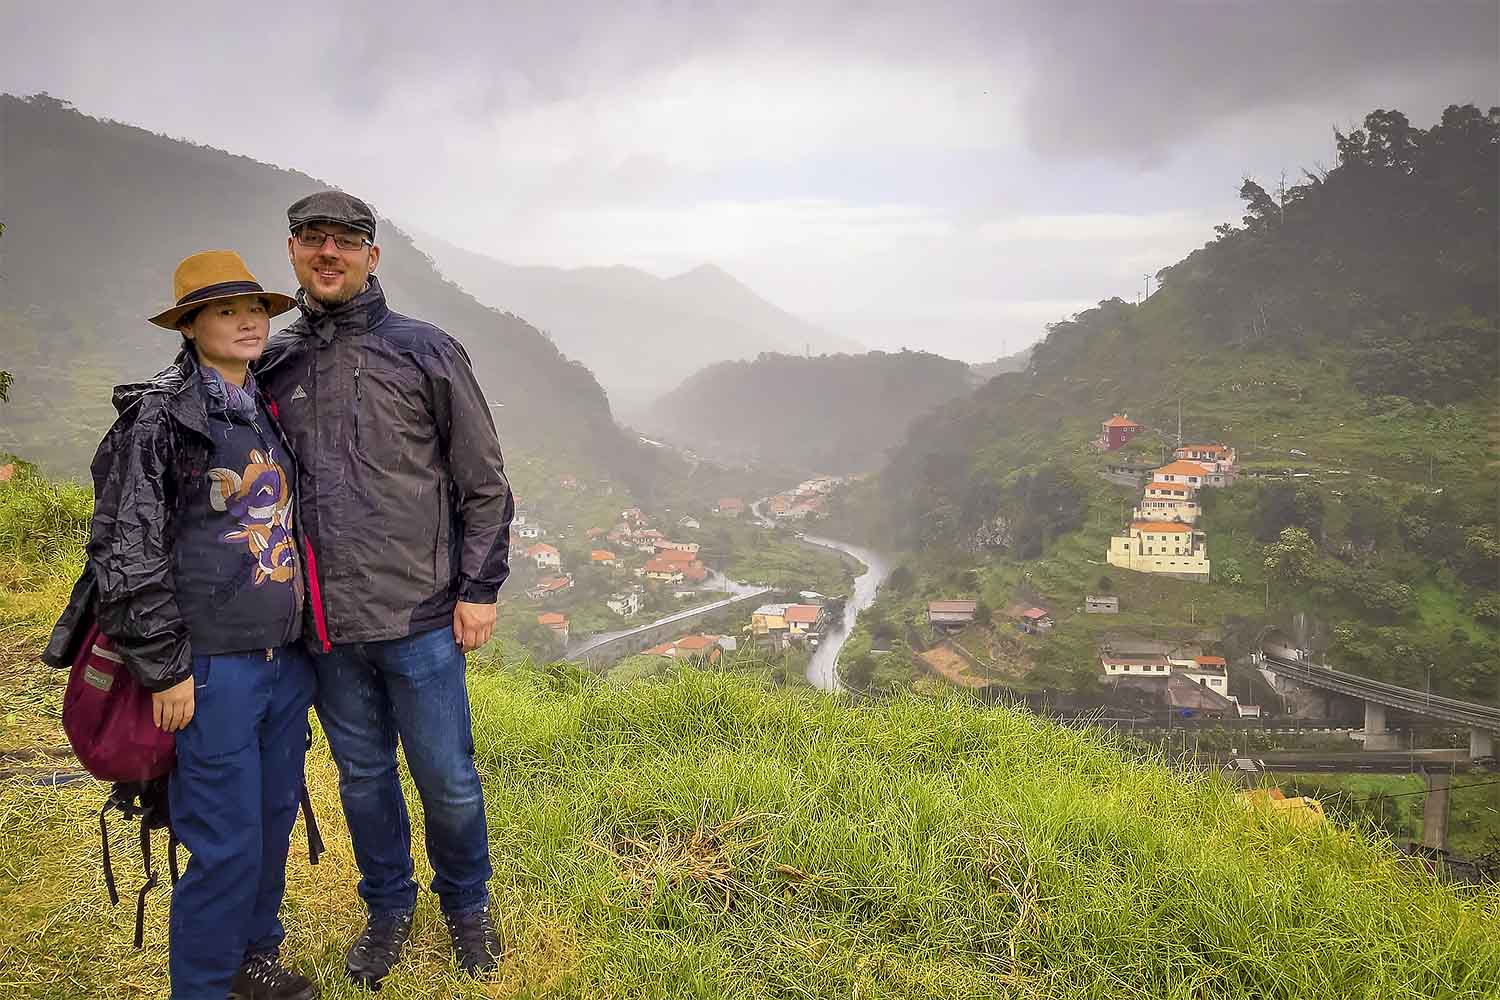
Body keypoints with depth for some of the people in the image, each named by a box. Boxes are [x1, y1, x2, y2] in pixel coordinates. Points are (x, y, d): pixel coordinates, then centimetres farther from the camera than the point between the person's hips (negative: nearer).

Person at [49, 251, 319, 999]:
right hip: (214, 665, -6)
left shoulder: (273, 411, 10)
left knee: (275, 820, 17)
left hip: (287, 656, 6)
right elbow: (126, 552, -11)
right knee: (225, 843, 0)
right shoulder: (158, 416, -9)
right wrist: (165, 669, -12)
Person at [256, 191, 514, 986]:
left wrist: (480, 589, -5)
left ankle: (466, 904, 31)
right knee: (362, 776, 16)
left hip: (420, 619, -3)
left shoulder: (424, 352, -3)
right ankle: (388, 907, 37)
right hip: (325, 625, 3)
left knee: (447, 778, 7)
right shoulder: (272, 366, 7)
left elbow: (484, 481, -2)